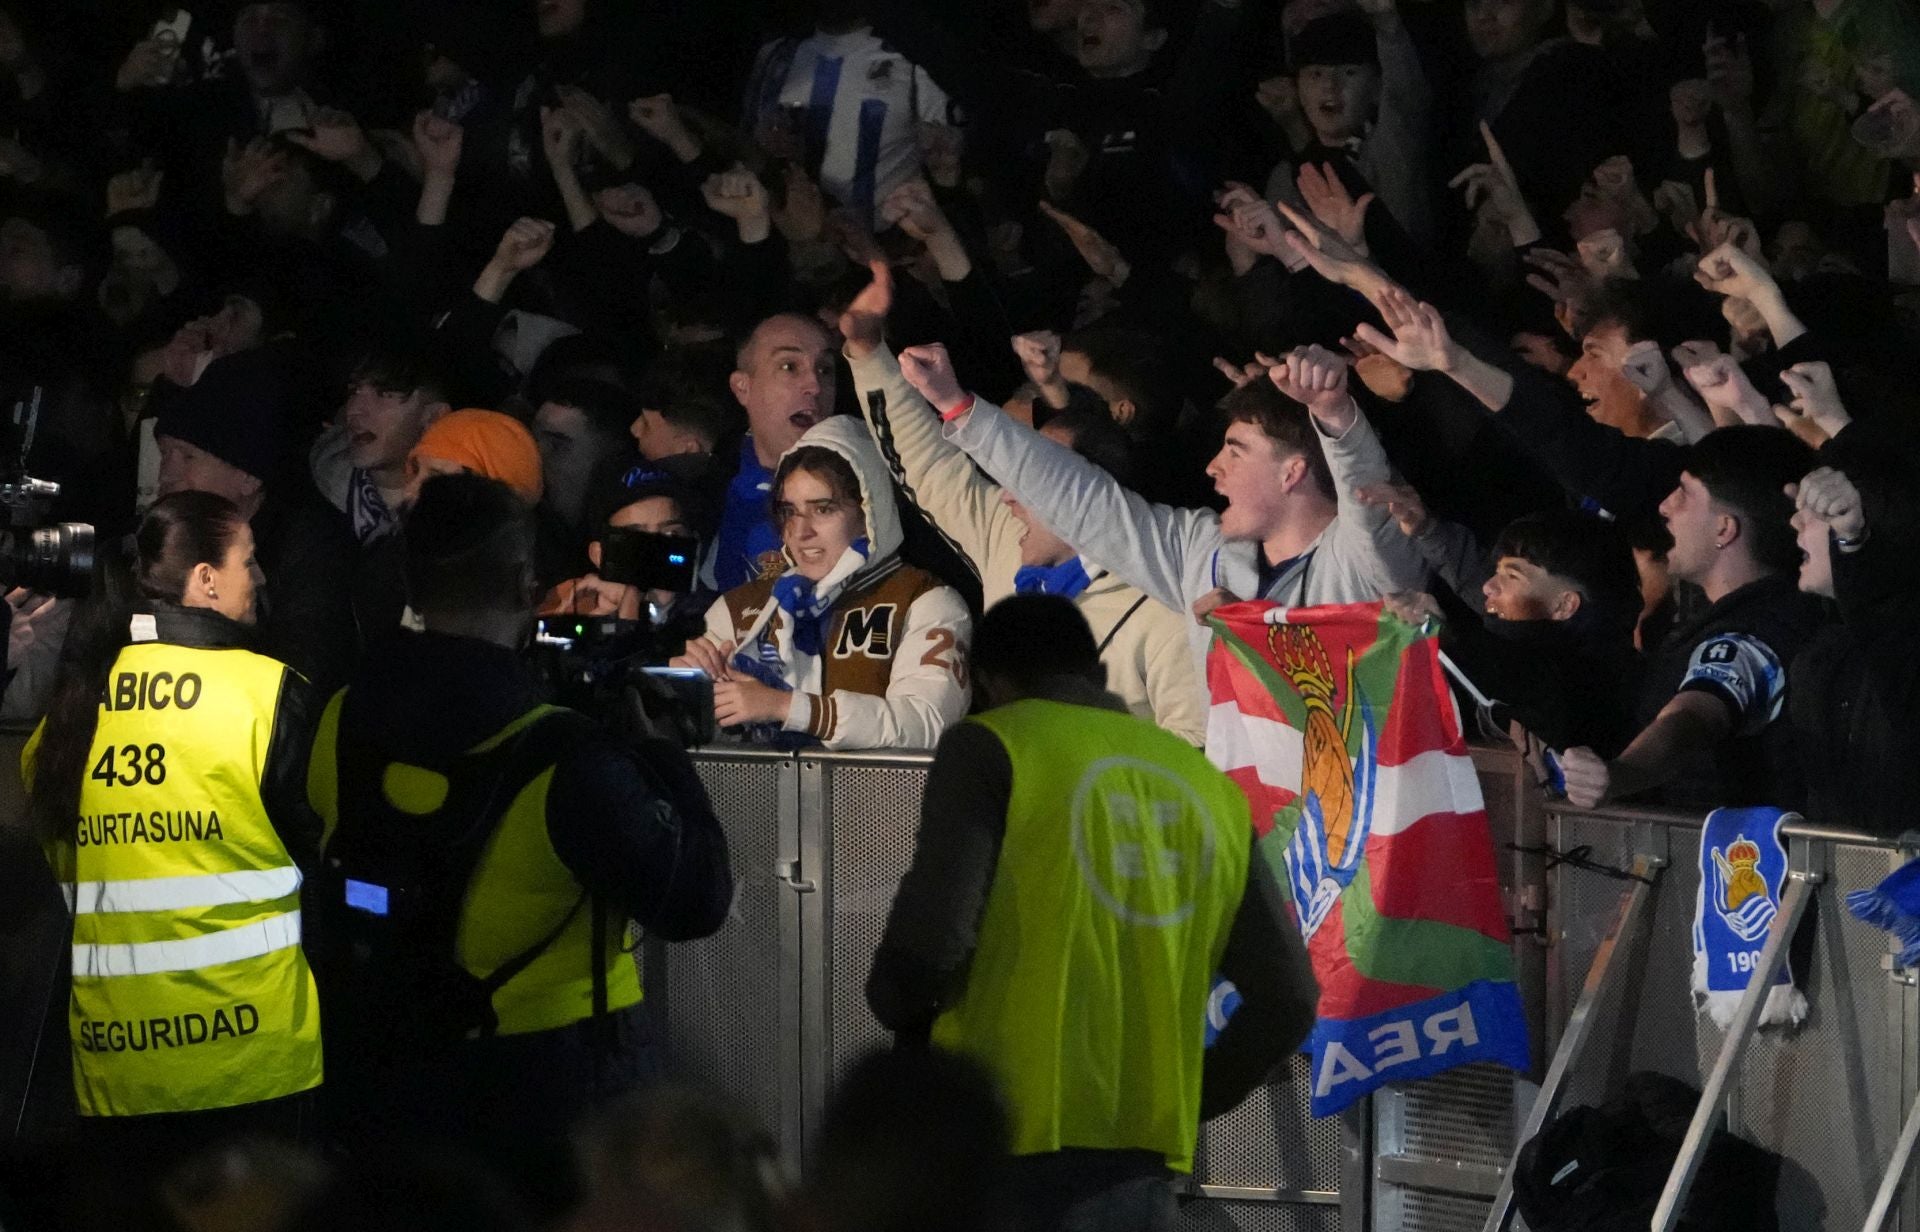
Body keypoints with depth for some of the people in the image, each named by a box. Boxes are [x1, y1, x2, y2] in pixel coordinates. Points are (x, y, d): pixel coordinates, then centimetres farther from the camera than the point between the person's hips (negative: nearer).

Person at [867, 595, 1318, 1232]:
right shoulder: (1206, 786, 15)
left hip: (1010, 1152, -5)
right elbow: (1287, 997, 14)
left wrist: (898, 1007, 9)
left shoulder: (992, 750, -1)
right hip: (1140, 1164, 5)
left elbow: (931, 934, -13)